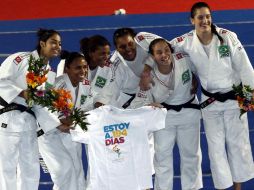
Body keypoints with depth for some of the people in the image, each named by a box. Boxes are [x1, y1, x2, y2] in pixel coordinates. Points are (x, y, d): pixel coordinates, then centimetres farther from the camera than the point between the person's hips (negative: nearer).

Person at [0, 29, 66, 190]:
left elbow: (42, 105, 9)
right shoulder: (21, 59, -6)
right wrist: (22, 93, -20)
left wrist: (59, 125, -3)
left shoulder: (49, 75, 14)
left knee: (31, 170, 11)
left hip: (29, 122, 7)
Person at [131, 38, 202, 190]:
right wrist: (149, 106, -37)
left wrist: (194, 83, -7)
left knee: (191, 153, 15)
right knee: (162, 155, 8)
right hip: (164, 115, -1)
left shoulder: (185, 59, -24)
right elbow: (138, 103, -17)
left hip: (189, 112, 1)